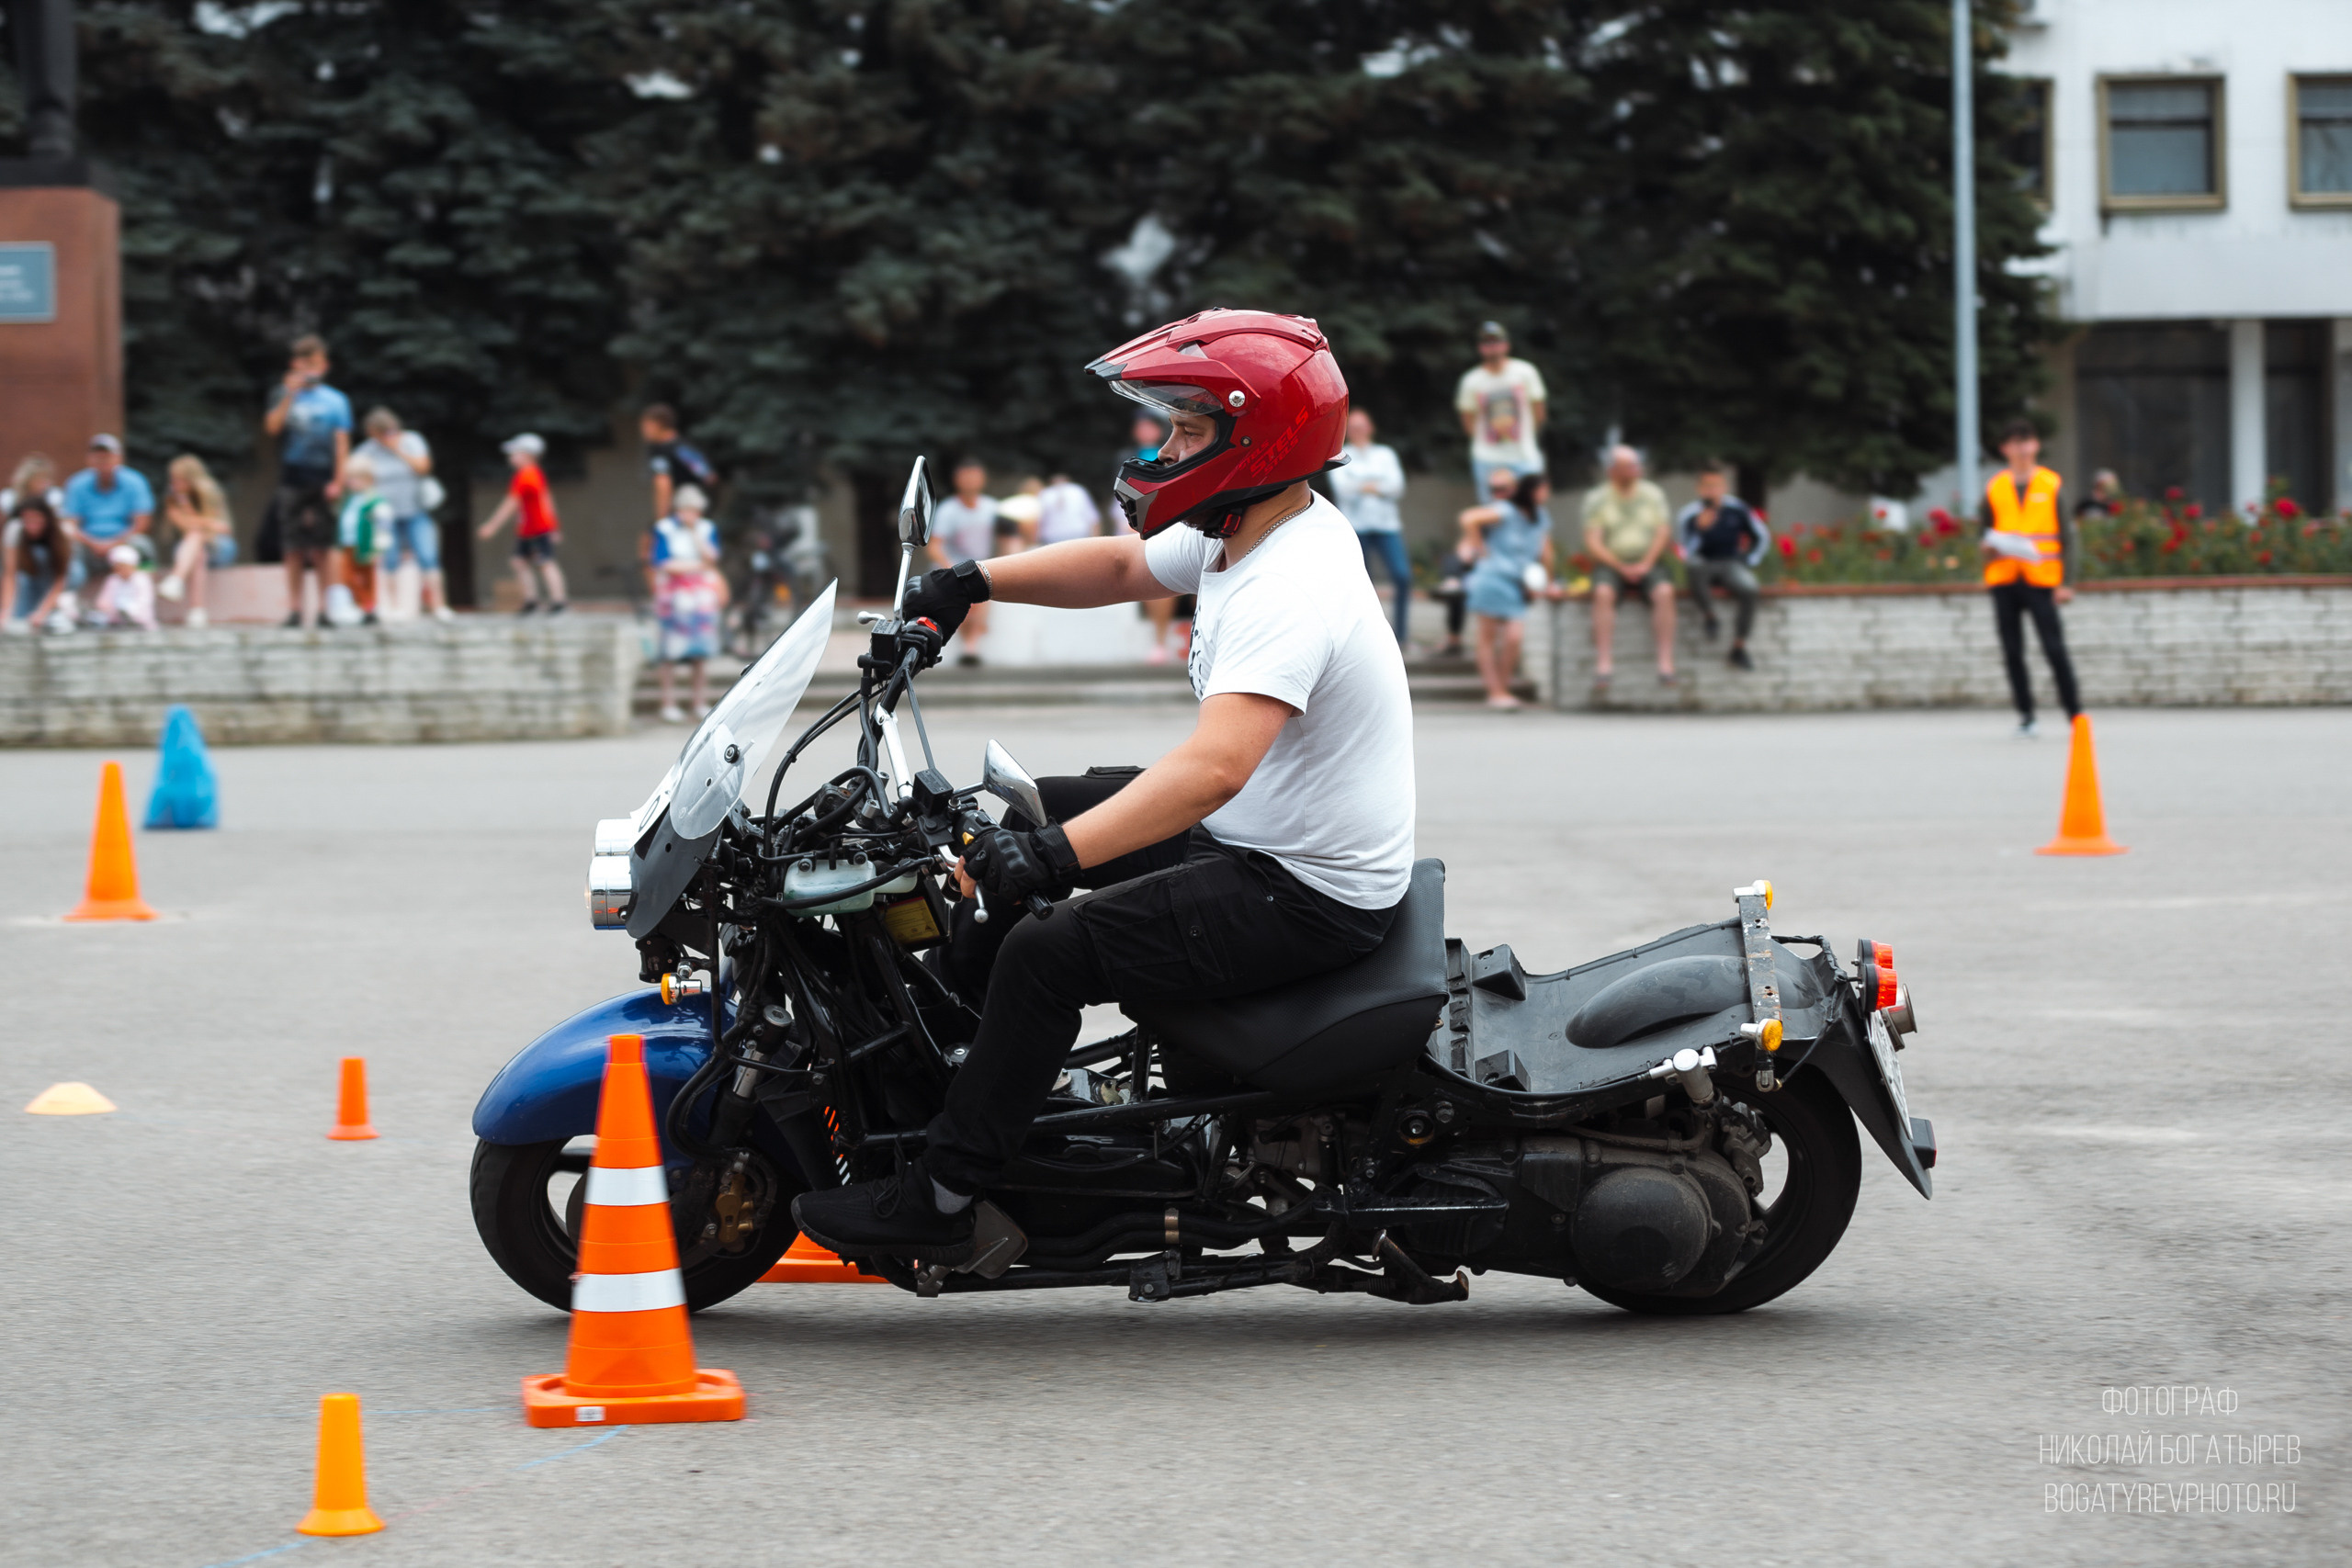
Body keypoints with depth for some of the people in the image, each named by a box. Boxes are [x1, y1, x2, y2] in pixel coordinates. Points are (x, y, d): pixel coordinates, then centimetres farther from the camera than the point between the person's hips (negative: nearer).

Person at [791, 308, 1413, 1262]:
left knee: (1047, 952, -19)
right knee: (1034, 815, 20)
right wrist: (971, 582, 8)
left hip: (1311, 894, -11)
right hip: (1259, 839, 11)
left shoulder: (1288, 592, -29)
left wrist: (1054, 855, -47)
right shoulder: (1244, 533, 3)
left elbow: (1214, 767, -41)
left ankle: (939, 1199, -9)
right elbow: (1123, 566, 20)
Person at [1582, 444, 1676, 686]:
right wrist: (1621, 567, -14)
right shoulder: (1597, 498, 4)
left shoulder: (1653, 494, 10)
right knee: (1603, 592, -34)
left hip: (1647, 563, 1)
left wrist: (1645, 564, -13)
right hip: (1610, 564, -1)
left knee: (1664, 591, -31)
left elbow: (1662, 533, 3)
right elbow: (1593, 543, -3)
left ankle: (1666, 663, -33)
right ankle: (1603, 664, -36)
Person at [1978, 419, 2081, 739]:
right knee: (2012, 652, 3)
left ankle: (2075, 714, -2)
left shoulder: (2052, 485, 3)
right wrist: (1987, 543, -8)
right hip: (2004, 580, 3)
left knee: (2055, 649, -9)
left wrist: (2065, 581, -5)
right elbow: (1982, 530, 17)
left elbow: (2065, 534, 2)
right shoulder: (1994, 487, 10)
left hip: (2041, 580, -3)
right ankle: (2025, 717, 10)